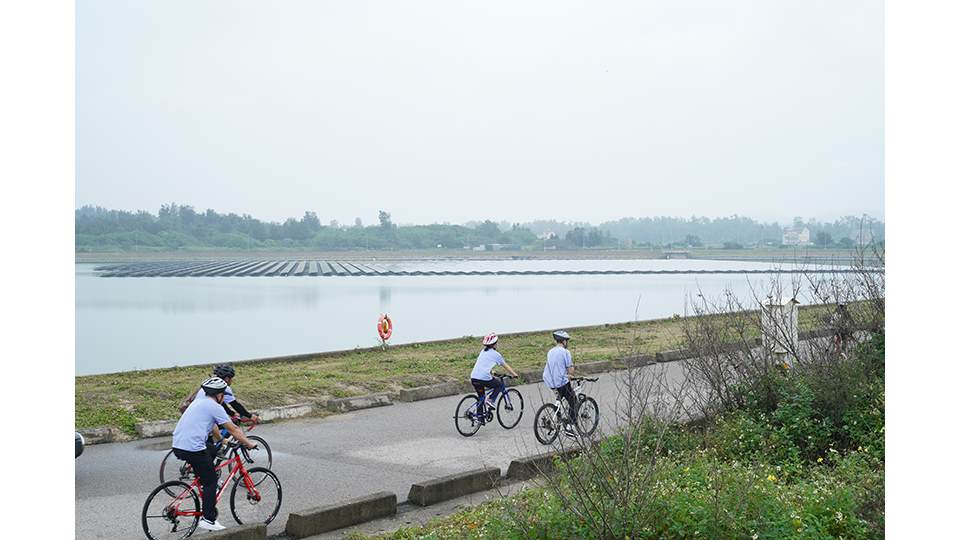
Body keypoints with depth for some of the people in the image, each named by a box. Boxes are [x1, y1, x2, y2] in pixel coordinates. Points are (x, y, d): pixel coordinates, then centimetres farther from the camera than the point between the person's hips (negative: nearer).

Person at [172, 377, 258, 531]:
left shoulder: (199, 401, 21)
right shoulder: (215, 407, -4)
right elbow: (234, 430, -2)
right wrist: (249, 444, 7)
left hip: (178, 446, 8)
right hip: (193, 448, -8)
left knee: (211, 448, 30)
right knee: (211, 481, 2)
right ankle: (208, 520, 1)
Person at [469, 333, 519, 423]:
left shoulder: (483, 352, 21)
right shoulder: (496, 354, 4)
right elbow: (506, 366, 13)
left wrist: (491, 373, 47)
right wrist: (514, 374, 25)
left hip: (473, 377, 6)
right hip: (484, 379, -6)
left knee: (481, 398, 21)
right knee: (500, 385, 19)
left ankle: (482, 418, 20)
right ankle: (491, 400, 5)